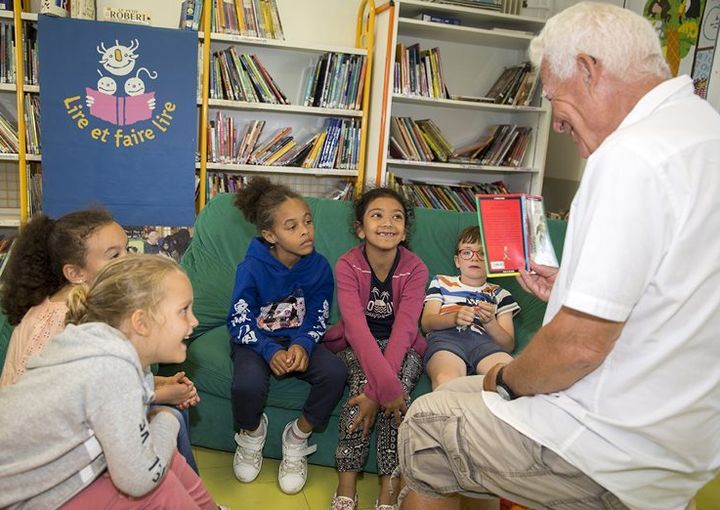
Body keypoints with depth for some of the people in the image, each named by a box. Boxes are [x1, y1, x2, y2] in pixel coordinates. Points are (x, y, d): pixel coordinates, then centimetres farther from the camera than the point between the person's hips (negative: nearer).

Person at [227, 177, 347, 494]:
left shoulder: (319, 267, -9)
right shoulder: (252, 268, -17)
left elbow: (318, 319, -2)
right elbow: (239, 322, -12)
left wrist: (302, 345, -23)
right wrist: (271, 351, -27)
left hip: (299, 340, 3)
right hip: (255, 340, -2)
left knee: (335, 372, -26)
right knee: (248, 384, -34)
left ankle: (298, 437, 2)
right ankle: (251, 433, 6)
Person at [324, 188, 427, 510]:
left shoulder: (415, 269, -15)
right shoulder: (347, 266, -17)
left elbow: (403, 329, -25)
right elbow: (356, 326, -29)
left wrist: (378, 390, -36)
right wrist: (385, 384, -40)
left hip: (401, 347, 1)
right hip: (356, 345, 0)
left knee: (397, 389, -28)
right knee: (362, 382, -29)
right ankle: (347, 484, -17)